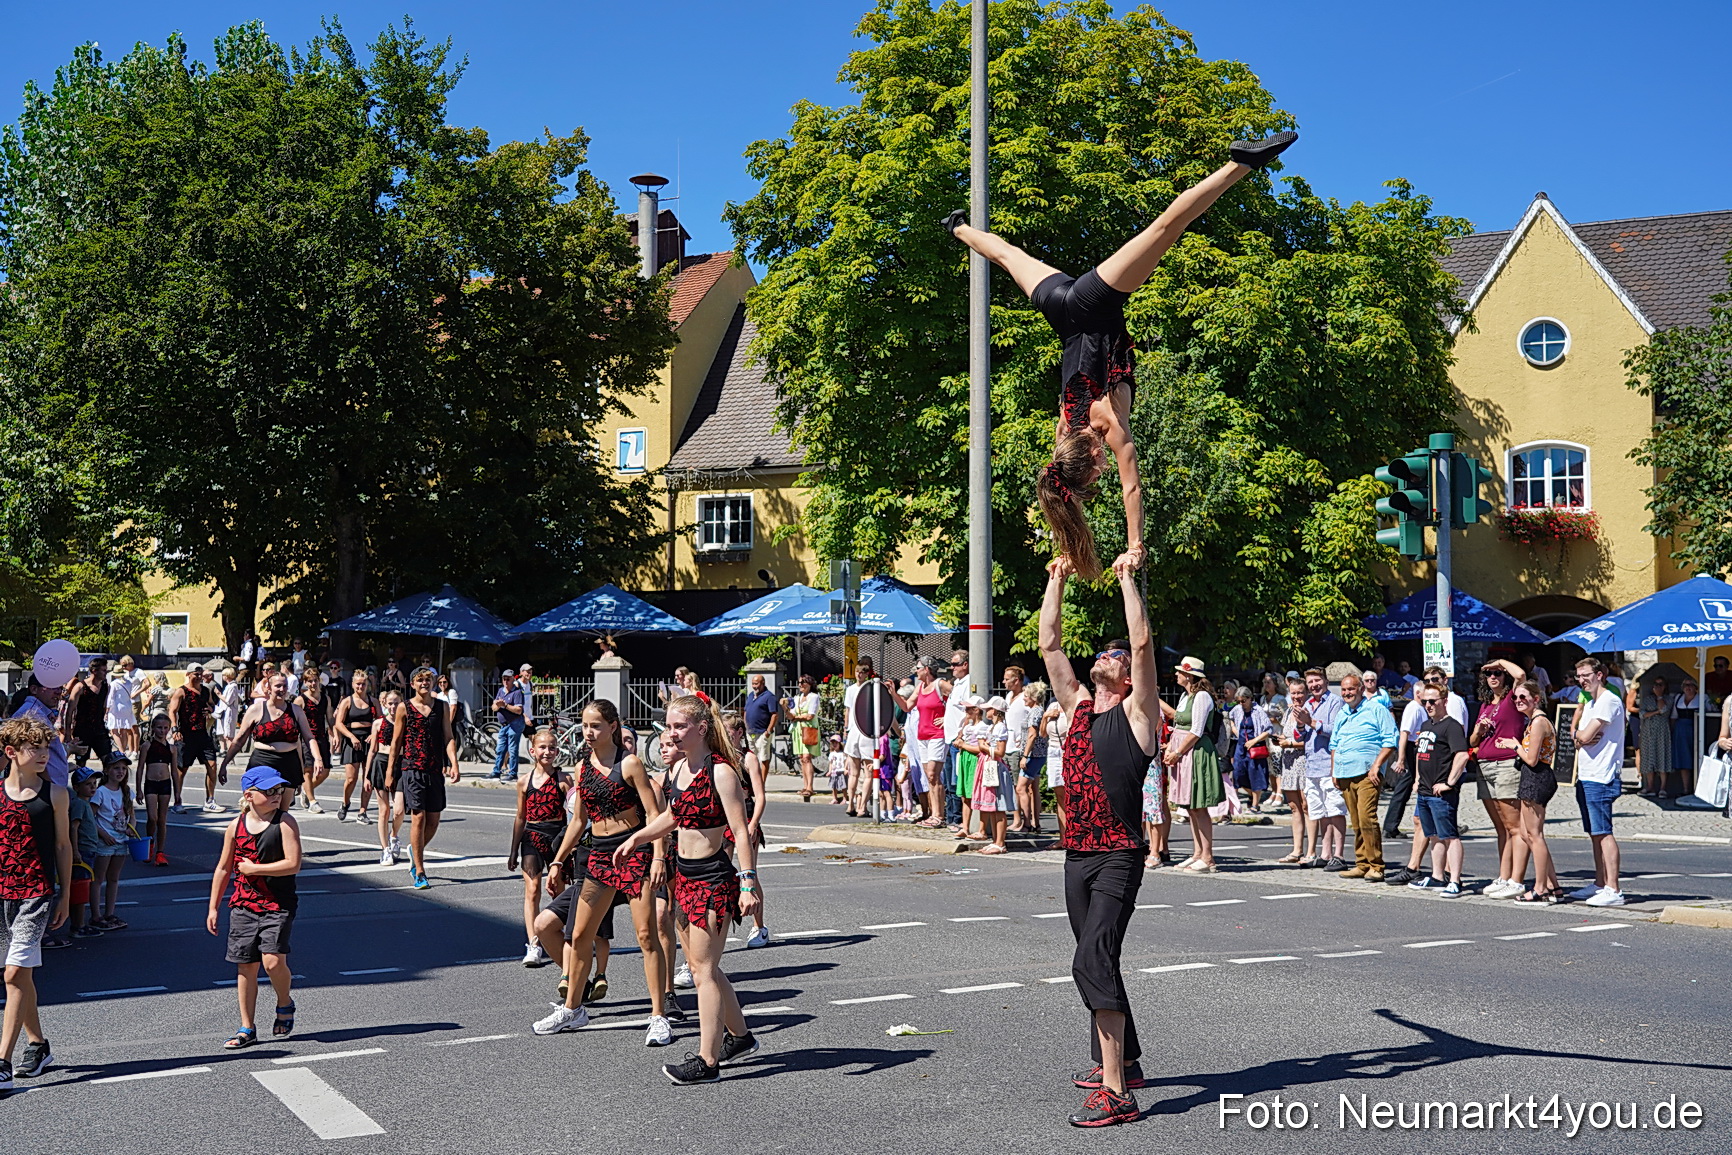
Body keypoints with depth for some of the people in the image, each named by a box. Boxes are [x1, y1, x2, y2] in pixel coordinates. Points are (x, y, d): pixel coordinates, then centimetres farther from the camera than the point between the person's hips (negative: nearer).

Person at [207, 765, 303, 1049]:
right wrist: (213, 908, 13)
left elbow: (293, 865, -17)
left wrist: (253, 869, -12)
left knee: (273, 960, -16)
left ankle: (285, 1005, 14)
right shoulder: (237, 825, 3)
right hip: (243, 905, 4)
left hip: (278, 905, -4)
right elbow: (223, 868, 12)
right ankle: (247, 1028, 16)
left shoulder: (285, 822, -8)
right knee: (246, 965, 6)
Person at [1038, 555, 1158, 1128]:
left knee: (1093, 962, -19)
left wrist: (1128, 581, -7)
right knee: (1096, 962, 18)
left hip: (1119, 858, -8)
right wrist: (1057, 582, 17)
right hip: (1077, 853, 8)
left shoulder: (1136, 711, -1)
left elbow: (1142, 643, -13)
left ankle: (1115, 1091, -19)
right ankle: (1123, 1060, 35)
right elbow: (1049, 643, 15)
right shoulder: (1079, 706, 15)